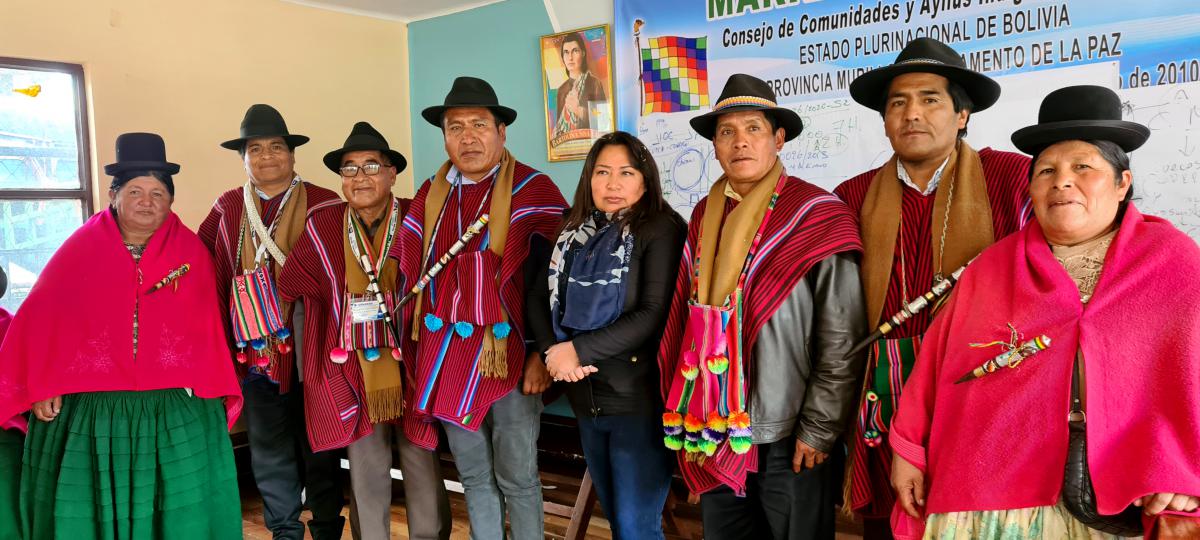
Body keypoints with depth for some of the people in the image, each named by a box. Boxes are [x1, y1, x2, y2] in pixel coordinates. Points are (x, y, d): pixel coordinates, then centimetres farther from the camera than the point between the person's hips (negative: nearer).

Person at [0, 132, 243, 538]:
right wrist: (41, 387, -4)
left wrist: (210, 390, -4)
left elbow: (208, 325, 2)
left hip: (176, 410, 0)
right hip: (88, 411, 0)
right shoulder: (80, 248, 2)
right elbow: (43, 316, 2)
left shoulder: (192, 252, 3)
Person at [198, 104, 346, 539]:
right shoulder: (227, 208, 8)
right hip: (254, 352, 3)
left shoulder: (324, 205, -5)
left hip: (311, 349, -3)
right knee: (269, 450, 12)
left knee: (318, 445, 10)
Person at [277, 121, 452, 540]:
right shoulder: (322, 227, 1)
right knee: (366, 477, 13)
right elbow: (288, 289, 10)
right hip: (355, 373, 2)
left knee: (424, 472, 9)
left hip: (413, 368, -2)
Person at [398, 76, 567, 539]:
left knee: (516, 478, 6)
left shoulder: (533, 190, -8)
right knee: (473, 476, 16)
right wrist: (414, 350, 11)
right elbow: (410, 273, 13)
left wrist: (543, 353, -15)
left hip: (509, 354, -5)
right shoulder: (430, 195, 9)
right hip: (446, 357, 5)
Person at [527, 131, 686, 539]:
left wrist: (578, 350, -19)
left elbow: (655, 313, -19)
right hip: (586, 398, 6)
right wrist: (552, 351, -10)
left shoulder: (662, 229, -9)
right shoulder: (573, 232, 10)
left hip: (639, 399, -6)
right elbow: (538, 298, 9)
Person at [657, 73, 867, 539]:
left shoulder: (816, 217, -10)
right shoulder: (706, 217, 6)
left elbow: (842, 342, -11)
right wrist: (691, 421, 9)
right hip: (716, 434, 5)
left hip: (790, 438, -4)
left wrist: (818, 431, -10)